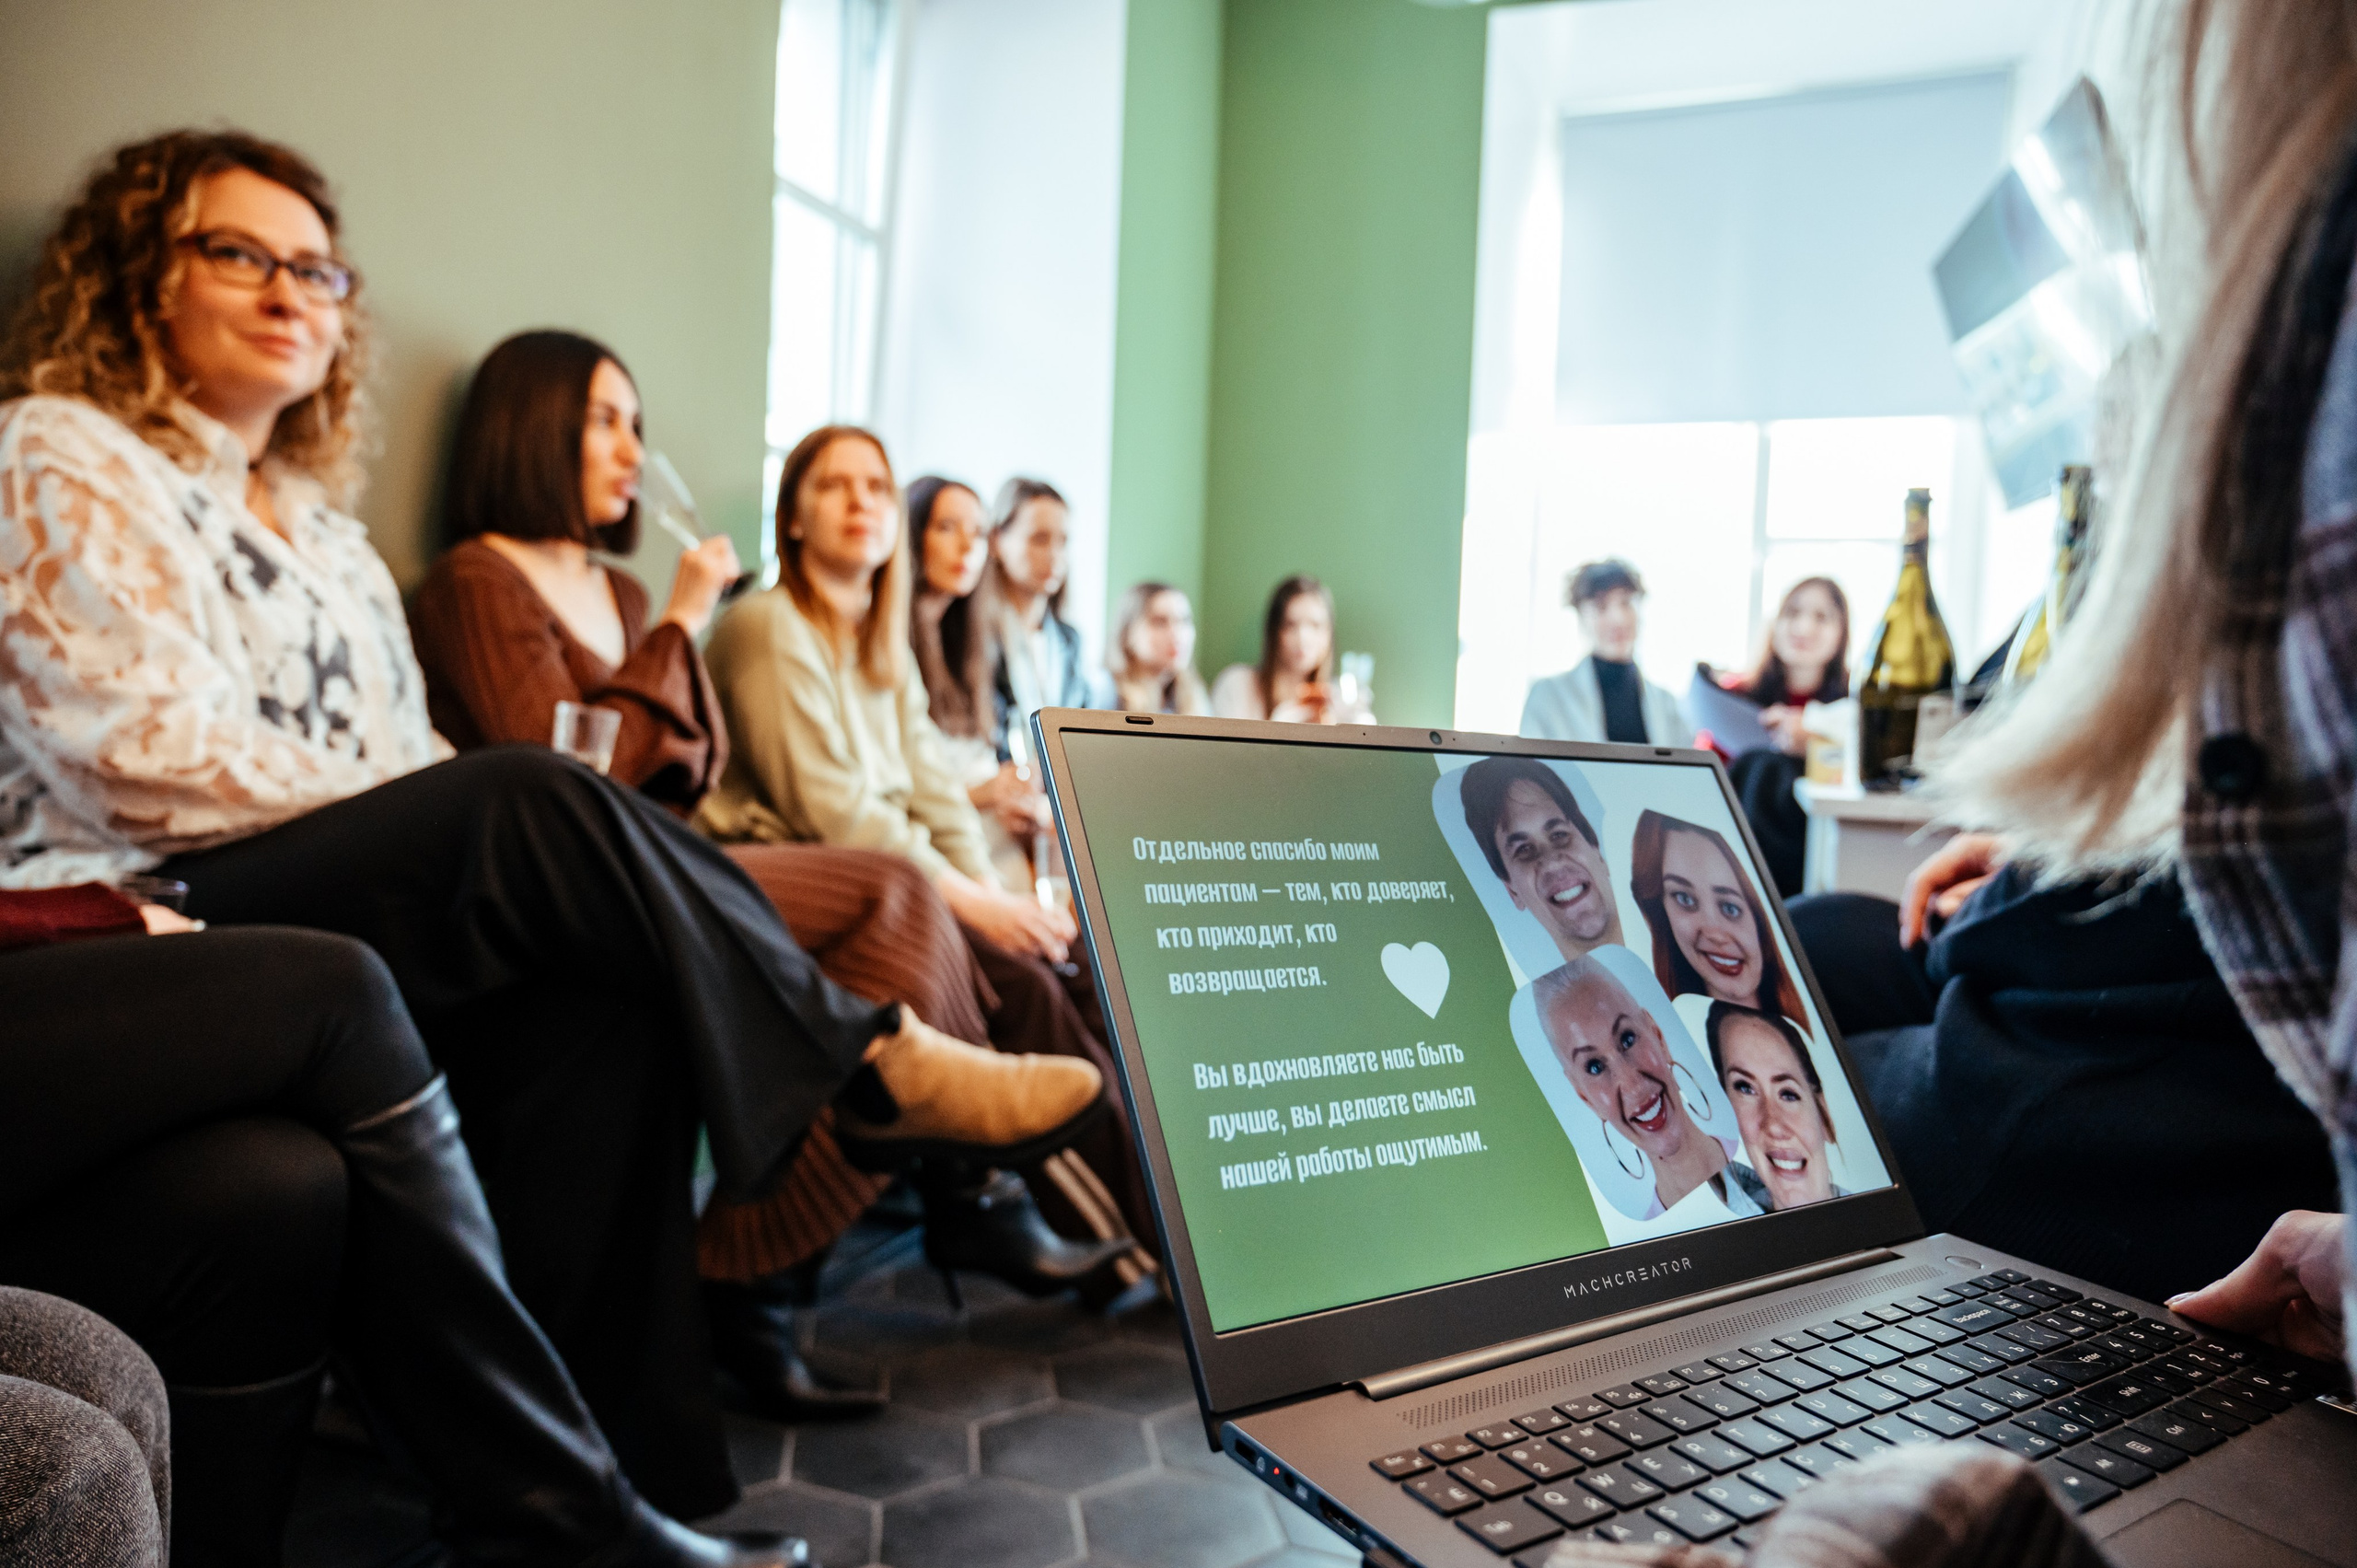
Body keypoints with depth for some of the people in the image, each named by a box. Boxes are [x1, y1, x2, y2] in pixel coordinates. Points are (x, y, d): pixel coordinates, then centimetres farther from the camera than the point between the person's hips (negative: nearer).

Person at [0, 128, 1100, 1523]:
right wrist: (464, 820, -13)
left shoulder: (322, 524, 26)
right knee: (528, 802, -31)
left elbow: (404, 772, 20)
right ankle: (871, 1063, -20)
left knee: (602, 996, -25)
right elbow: (142, 755, -12)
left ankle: (640, 1465, -24)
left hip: (365, 905, 7)